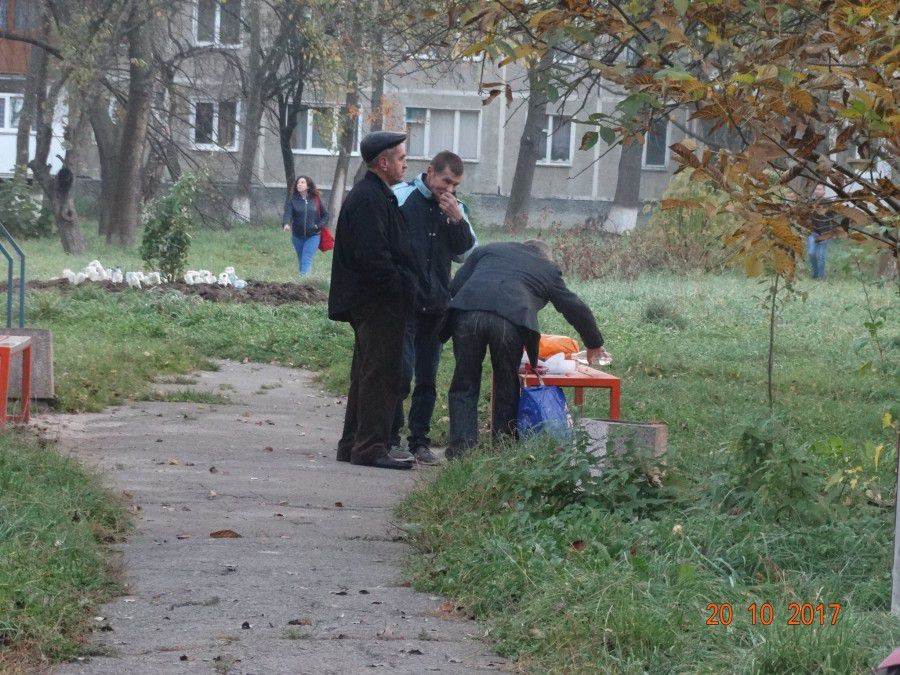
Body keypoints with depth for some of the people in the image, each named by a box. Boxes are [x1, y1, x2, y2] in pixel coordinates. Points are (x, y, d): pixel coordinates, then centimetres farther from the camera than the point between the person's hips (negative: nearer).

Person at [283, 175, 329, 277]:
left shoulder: (316, 199, 0)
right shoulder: (292, 200, -2)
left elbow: (325, 215, 8)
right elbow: (287, 212, -18)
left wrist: (318, 226, -9)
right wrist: (286, 224, -39)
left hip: (313, 235, -2)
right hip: (297, 236, 2)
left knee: (307, 260, -15)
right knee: (301, 260, 13)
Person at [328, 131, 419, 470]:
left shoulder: (375, 195, 18)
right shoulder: (368, 198, -16)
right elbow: (371, 256, -23)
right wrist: (400, 287, -17)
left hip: (373, 302, 11)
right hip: (379, 302, -11)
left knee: (366, 374, 15)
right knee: (381, 375, -8)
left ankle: (353, 445, 21)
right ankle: (370, 447, -5)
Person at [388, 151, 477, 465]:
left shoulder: (455, 208, 9)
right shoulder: (401, 197, -6)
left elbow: (465, 253, 7)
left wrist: (457, 220, -9)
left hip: (436, 306, 5)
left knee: (428, 378, 8)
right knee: (401, 372, -9)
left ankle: (420, 441, 16)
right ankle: (390, 439, 1)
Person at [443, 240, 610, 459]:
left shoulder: (486, 250, 32)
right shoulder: (548, 270, 29)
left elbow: (455, 286, 23)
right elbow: (576, 309, 33)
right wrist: (594, 345, 46)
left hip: (468, 310, 1)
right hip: (511, 321, -1)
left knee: (464, 387, 10)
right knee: (507, 391, 14)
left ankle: (461, 449, 2)